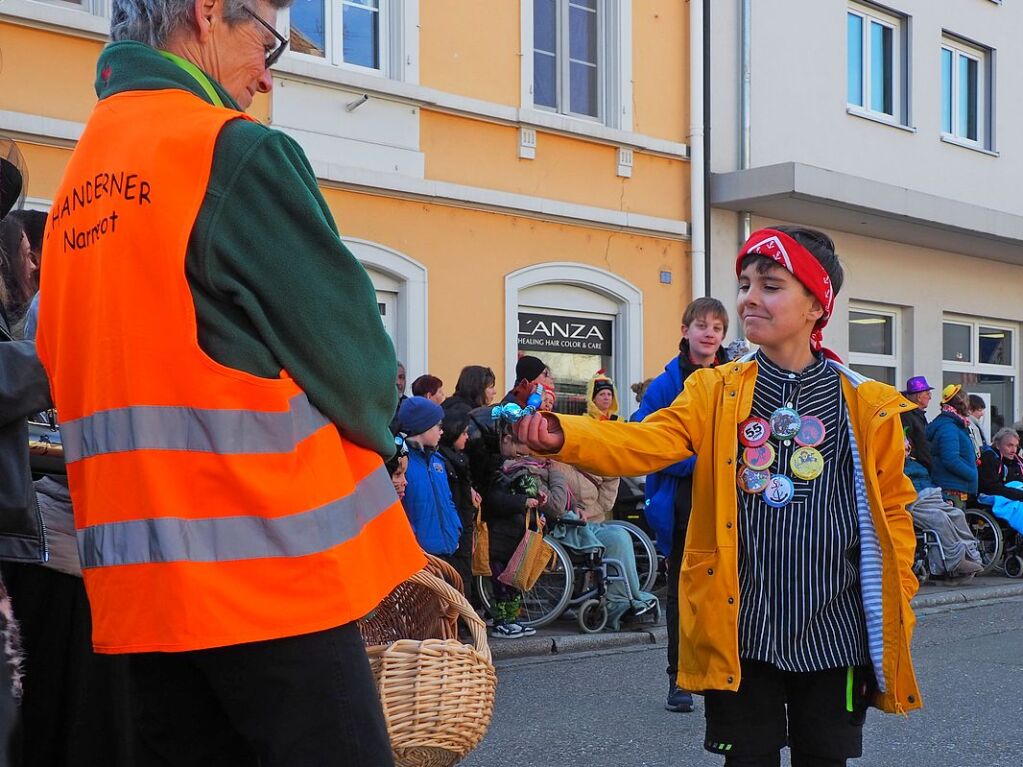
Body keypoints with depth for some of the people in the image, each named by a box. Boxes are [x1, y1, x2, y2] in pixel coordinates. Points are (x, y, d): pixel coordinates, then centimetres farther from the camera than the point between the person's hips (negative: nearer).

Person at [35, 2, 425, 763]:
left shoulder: (78, 185, 13)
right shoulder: (235, 150, -12)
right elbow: (351, 352, -12)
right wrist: (371, 430, 8)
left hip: (142, 579, 8)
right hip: (271, 565, -8)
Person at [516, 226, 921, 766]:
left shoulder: (865, 406, 0)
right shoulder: (716, 392, 2)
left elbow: (890, 509, 6)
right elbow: (647, 442, -14)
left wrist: (895, 610, 3)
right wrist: (561, 435, -31)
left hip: (832, 625, 0)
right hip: (742, 625, 0)